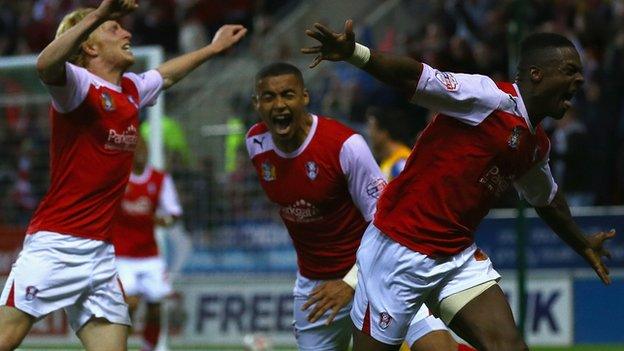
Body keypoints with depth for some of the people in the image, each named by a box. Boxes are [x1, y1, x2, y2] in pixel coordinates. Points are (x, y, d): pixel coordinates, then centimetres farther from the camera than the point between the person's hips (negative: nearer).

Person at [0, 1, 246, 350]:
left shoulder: (131, 91, 15)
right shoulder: (81, 86, -8)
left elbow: (165, 74, 39)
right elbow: (46, 65, -33)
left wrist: (214, 47, 50)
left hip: (101, 252, 8)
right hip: (56, 244, -8)